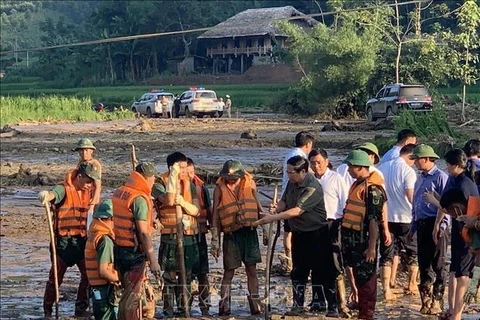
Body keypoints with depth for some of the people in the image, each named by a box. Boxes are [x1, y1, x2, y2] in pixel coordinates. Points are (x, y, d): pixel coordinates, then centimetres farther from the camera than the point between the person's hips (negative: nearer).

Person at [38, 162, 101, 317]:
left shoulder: (87, 192, 9)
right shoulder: (64, 189, -13)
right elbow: (51, 194, -35)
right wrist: (44, 196, -57)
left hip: (81, 240, 6)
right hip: (63, 240, -6)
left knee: (88, 275, 5)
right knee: (56, 277, 2)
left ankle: (81, 308, 18)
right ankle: (47, 310, 15)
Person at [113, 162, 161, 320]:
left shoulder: (118, 193, 10)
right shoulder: (140, 199, -17)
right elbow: (143, 232, -21)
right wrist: (153, 260, -20)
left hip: (119, 249, 8)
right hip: (134, 253, -8)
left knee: (129, 292, 19)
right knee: (133, 297, -1)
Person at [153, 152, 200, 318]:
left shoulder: (189, 185, 10)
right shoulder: (160, 184, -3)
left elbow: (196, 210, 3)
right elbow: (169, 200, -24)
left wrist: (183, 202, -16)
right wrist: (173, 176, -21)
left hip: (189, 237, 5)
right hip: (170, 237, -5)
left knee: (186, 276, 8)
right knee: (170, 276, -4)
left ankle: (184, 310, 16)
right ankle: (168, 313, 1)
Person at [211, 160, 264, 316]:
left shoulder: (249, 184, 5)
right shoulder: (220, 188, 0)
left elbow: (257, 207, 17)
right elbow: (215, 216, 1)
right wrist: (215, 241, -1)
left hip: (249, 231, 2)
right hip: (231, 234, -2)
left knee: (251, 269, 3)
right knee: (229, 271, 2)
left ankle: (255, 305, 8)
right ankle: (224, 307, 8)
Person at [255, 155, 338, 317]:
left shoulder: (313, 188, -24)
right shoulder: (292, 183, 2)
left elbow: (296, 211, -29)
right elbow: (284, 201, 10)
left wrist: (272, 218, -28)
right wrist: (276, 208, -14)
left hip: (316, 235, -8)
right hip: (298, 233, 8)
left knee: (323, 271, -4)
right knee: (298, 271, 13)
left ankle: (332, 306, 3)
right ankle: (298, 305, 23)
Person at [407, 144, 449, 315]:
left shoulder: (440, 177, -7)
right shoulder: (419, 179, 18)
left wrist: (442, 225, -19)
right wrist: (412, 228, 21)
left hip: (435, 225, -8)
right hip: (421, 224, 8)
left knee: (438, 264, -2)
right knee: (423, 264, 9)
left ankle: (437, 301, 2)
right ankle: (426, 300, 15)